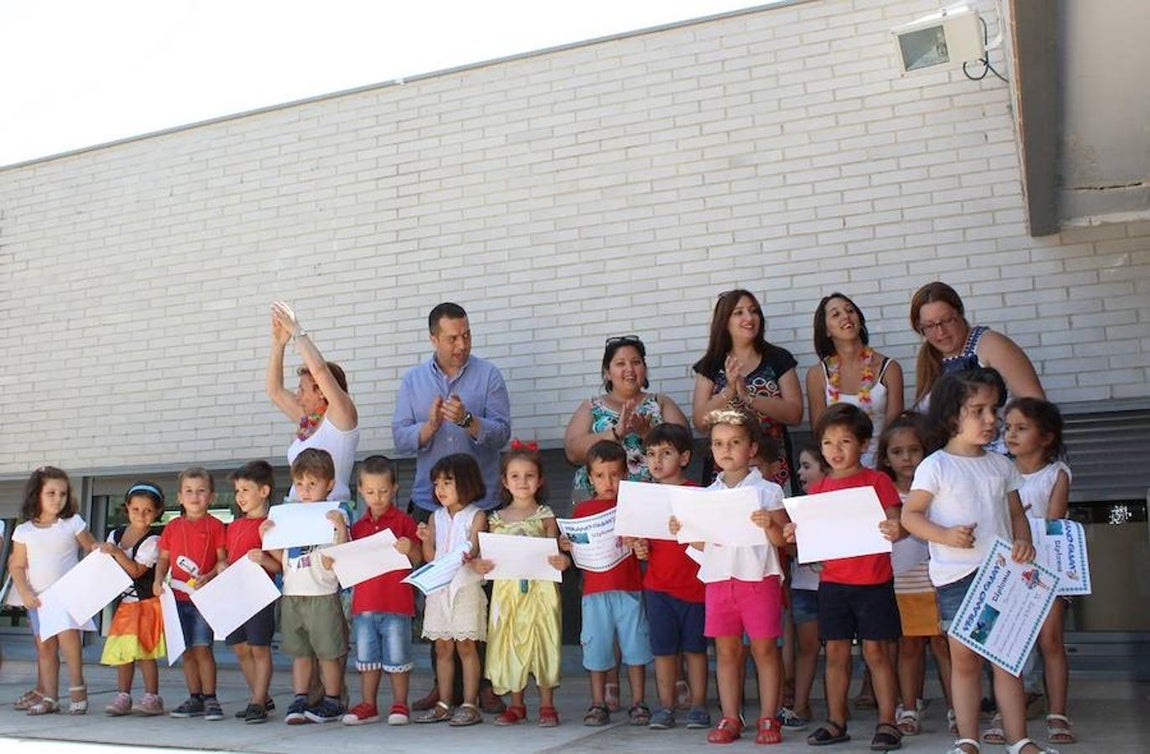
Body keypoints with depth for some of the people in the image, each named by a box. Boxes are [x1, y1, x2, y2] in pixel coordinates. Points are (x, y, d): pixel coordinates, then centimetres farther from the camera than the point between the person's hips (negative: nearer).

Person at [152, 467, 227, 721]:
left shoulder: (215, 526, -2)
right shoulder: (172, 527, 11)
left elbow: (223, 559, -6)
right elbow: (164, 558, 14)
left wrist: (208, 577, -21)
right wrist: (158, 579, -3)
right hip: (179, 596, 5)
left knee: (202, 648, -9)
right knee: (187, 651, 9)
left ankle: (210, 699, 0)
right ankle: (195, 698, 19)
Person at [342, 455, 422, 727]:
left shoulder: (404, 521, -2)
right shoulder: (358, 526, 12)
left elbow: (418, 559, -5)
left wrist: (410, 548, -25)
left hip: (397, 603, -4)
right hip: (364, 603, 5)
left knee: (396, 657, 2)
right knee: (366, 656, 12)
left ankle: (400, 705, 13)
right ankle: (368, 705, 22)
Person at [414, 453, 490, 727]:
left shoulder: (476, 516, -2)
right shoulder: (436, 518, 11)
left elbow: (473, 549, -10)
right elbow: (430, 557, 8)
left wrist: (466, 555, -32)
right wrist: (426, 539, -10)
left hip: (465, 587, -5)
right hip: (438, 587, 5)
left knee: (465, 645, -2)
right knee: (442, 647, 9)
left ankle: (470, 705, 4)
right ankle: (444, 704, 16)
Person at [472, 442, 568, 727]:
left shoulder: (545, 517, 2)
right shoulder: (496, 519, 10)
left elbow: (554, 552, -3)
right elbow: (490, 555, 10)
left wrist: (562, 561, -24)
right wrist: (479, 564, -11)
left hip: (539, 588, -3)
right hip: (506, 589, 3)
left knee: (541, 640, -2)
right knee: (509, 643, 6)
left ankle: (547, 705, 8)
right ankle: (516, 704, 18)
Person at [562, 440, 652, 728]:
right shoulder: (582, 509, 7)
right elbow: (575, 548, 11)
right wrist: (566, 546, -10)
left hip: (629, 589, -1)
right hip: (595, 589, 1)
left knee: (634, 646, 5)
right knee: (596, 647, 7)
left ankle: (638, 703, 15)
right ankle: (598, 704, 18)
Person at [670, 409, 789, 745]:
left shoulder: (767, 490, 0)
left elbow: (782, 539, -2)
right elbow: (701, 544, 13)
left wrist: (770, 524, -22)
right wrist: (682, 530, -4)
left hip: (758, 576, -3)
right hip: (719, 578, 4)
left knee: (764, 648, 2)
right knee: (726, 650, 7)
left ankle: (768, 719, 11)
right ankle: (730, 718, 15)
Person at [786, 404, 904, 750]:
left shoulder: (878, 481, -1)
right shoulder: (818, 489, 10)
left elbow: (894, 523, -6)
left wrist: (895, 530, -27)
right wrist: (794, 534, -8)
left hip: (873, 582, -4)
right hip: (832, 582, 4)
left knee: (875, 650, 0)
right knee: (836, 651, 8)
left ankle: (887, 722, 9)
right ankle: (836, 721, 17)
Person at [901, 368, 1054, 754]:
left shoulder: (1001, 465, 10)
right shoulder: (935, 467, -5)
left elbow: (1016, 512, 16)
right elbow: (910, 515, -6)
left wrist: (1023, 541, -4)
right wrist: (945, 535, -21)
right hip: (956, 575, -4)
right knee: (964, 658, 4)